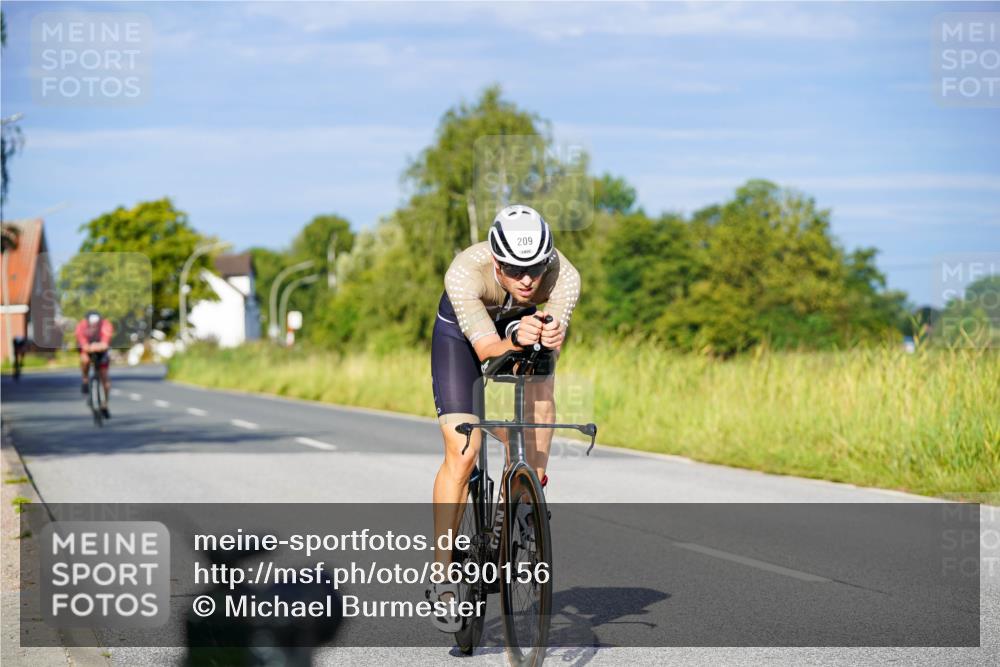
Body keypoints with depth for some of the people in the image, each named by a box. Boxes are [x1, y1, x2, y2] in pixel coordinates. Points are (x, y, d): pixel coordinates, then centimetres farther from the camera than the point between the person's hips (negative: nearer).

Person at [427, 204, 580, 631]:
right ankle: (442, 578, -7)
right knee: (462, 454, -13)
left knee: (541, 391, -26)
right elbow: (487, 351, -40)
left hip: (524, 325, 3)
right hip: (462, 334, -3)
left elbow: (552, 350, -35)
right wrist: (516, 341, -59)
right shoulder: (465, 272, -39)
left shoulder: (565, 277, -34)